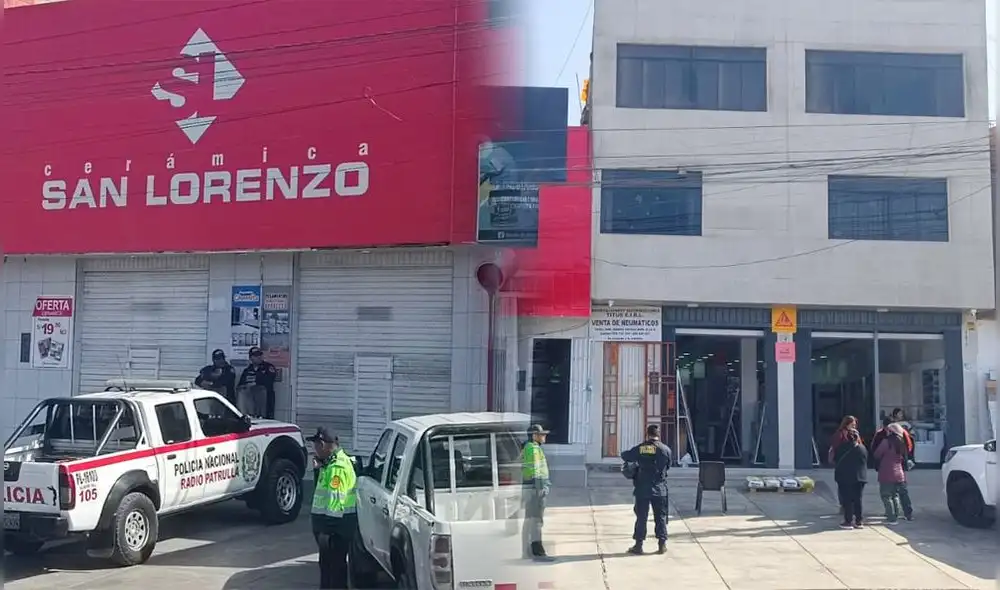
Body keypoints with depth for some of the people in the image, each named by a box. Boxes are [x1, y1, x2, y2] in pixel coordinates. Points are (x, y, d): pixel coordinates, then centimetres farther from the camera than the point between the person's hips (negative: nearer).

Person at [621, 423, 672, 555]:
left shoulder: (639, 448, -4)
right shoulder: (665, 449, -6)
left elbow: (625, 456, 9)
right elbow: (668, 466, 7)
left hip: (642, 489, 0)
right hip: (659, 489, 0)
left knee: (641, 517, 6)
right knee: (660, 517, 10)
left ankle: (638, 545, 8)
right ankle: (662, 545, 11)